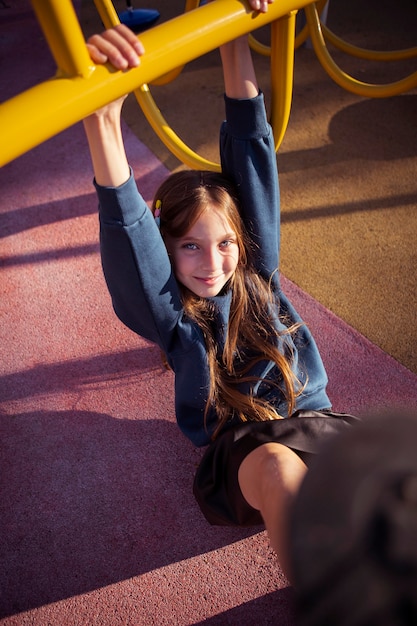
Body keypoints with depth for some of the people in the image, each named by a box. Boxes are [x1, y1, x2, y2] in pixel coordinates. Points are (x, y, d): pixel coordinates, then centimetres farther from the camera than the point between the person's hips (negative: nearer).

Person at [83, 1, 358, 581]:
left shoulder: (256, 268, 2)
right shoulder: (168, 309, -6)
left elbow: (252, 153, -4)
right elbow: (127, 226, -26)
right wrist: (104, 118, -41)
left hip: (312, 418, 4)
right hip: (241, 448, -3)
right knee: (280, 469, -38)